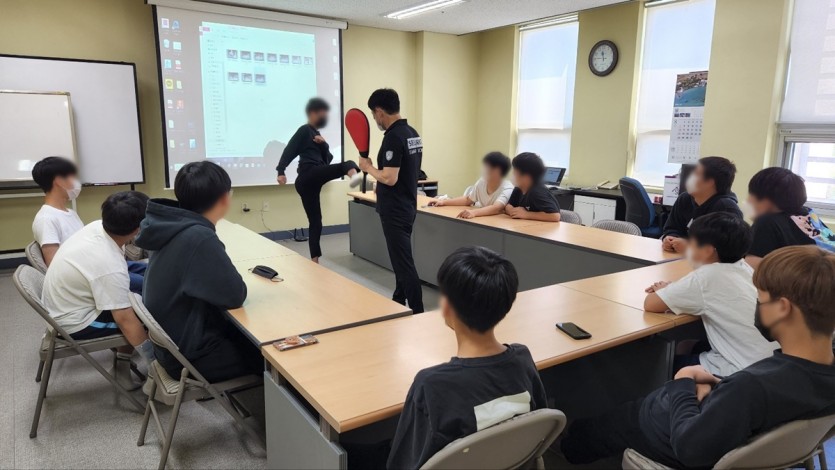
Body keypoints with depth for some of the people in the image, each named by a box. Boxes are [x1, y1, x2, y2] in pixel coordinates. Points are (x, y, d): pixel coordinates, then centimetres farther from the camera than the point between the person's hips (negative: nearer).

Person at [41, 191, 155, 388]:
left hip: (61, 304, 9)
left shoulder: (97, 226, -13)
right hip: (77, 322, -9)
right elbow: (125, 320, -30)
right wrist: (153, 360, -22)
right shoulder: (110, 267, -35)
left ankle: (123, 363, 16)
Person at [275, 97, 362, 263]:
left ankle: (314, 262, 12)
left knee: (315, 221, 9)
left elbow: (327, 159, 19)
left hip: (307, 181, 9)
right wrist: (281, 171, -24)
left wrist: (323, 144, 0)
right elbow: (289, 151, -11)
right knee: (348, 165, -24)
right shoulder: (304, 130, 2)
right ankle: (353, 174, -61)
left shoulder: (316, 134, 28)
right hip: (309, 175, -9)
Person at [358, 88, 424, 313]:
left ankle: (417, 313, -1)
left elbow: (390, 178, -25)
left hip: (395, 210, -10)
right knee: (400, 259, 19)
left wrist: (368, 167, -8)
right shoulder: (413, 133, 9)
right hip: (407, 206, 10)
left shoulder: (393, 137, -20)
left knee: (404, 262, -5)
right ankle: (398, 304, 32)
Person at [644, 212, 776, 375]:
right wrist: (670, 289, 6)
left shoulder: (707, 276, -20)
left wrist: (663, 291, 3)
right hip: (763, 364, 7)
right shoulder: (743, 268, 2)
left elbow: (650, 304, -18)